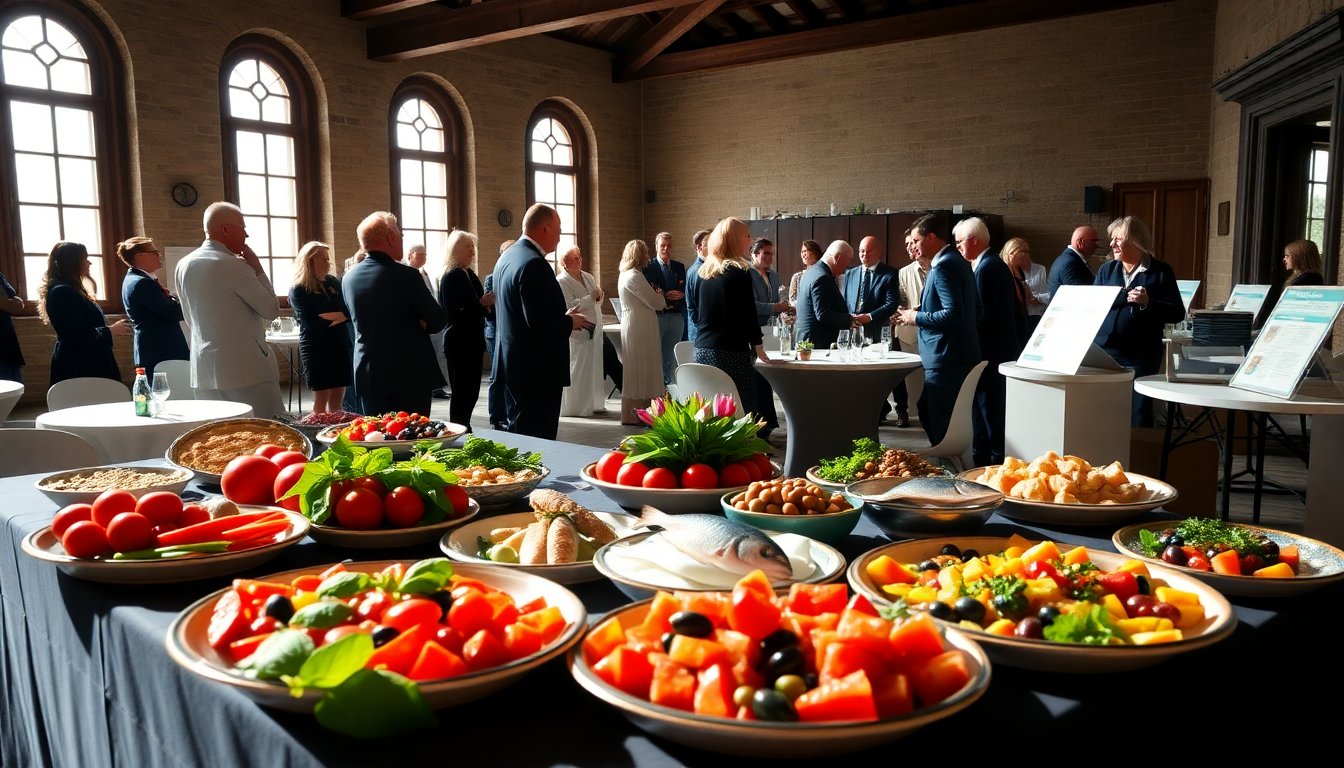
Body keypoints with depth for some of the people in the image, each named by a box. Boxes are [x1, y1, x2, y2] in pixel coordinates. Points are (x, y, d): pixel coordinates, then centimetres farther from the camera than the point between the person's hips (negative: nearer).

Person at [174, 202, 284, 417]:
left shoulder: (183, 266, 10)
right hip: (245, 368, -7)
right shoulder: (233, 265, -13)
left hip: (203, 369, 8)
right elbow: (272, 310, -8)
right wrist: (258, 269, -1)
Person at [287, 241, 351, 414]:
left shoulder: (334, 282, 10)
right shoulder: (298, 290, -6)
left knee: (337, 401, 7)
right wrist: (340, 316, -9)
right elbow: (312, 323, -16)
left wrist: (339, 316, -17)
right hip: (317, 349, -5)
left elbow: (350, 310, 4)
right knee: (321, 401, -1)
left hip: (341, 345, 5)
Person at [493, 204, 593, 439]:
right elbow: (539, 322, -25)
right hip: (537, 368, -10)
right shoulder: (534, 264, -19)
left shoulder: (507, 257, 12)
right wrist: (570, 322, -8)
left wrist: (563, 317, 13)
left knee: (515, 432, 18)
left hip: (512, 363, 10)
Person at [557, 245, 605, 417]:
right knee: (577, 369, -2)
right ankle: (575, 405, 8)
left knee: (595, 367, 10)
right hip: (577, 331, -7)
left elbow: (598, 302, 20)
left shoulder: (589, 277, 14)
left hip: (594, 329, 7)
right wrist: (591, 298, -18)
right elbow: (569, 305, -19)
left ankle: (593, 403, 19)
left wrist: (599, 297, -3)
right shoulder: (561, 282, -8)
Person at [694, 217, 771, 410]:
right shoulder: (739, 272, -7)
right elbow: (748, 313, -7)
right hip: (731, 352, -7)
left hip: (702, 349, 7)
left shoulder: (704, 271, 12)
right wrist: (758, 346, 4)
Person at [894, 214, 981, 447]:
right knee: (927, 412, 17)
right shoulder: (958, 261, 15)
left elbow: (953, 313, -25)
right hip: (960, 355, 11)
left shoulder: (943, 266, -16)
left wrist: (917, 317, -12)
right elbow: (975, 310, 20)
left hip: (945, 359, -11)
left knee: (941, 424, -5)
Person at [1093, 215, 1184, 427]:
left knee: (1138, 416, 3)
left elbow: (1178, 313, -4)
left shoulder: (1161, 271, 1)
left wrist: (1148, 303, -17)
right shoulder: (1106, 270, 12)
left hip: (1140, 357, -3)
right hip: (1104, 352, 3)